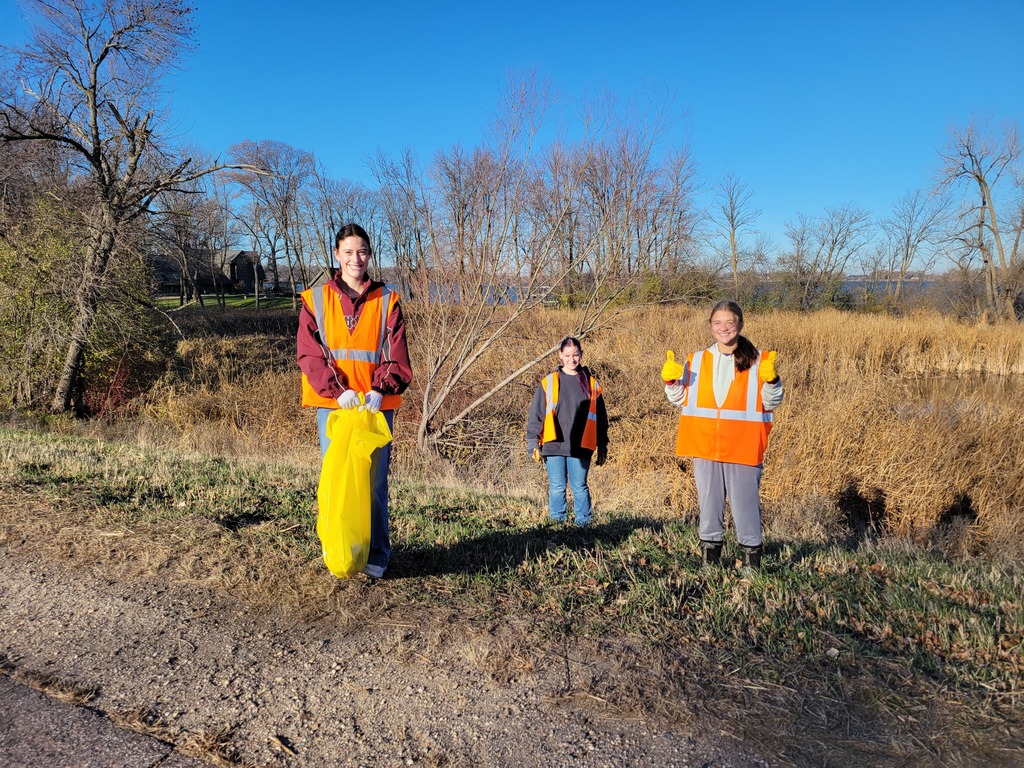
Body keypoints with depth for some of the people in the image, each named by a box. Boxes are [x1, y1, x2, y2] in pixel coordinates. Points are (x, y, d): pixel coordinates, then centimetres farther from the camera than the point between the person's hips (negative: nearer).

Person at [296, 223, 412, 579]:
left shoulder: (387, 300, 6)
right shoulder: (316, 299, 6)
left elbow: (396, 356, 0)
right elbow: (309, 354, -2)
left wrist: (380, 389, -17)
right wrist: (338, 390, -16)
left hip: (376, 405, 0)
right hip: (331, 404, 1)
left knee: (374, 482, 3)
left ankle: (376, 558, 14)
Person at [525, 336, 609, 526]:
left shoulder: (591, 384, 9)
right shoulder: (549, 382, 4)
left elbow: (600, 418, 13)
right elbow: (536, 414, 4)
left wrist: (602, 446, 11)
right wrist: (533, 443, -2)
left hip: (580, 447, 0)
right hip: (554, 446, 0)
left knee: (580, 487, 4)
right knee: (557, 487, 5)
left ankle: (584, 523, 13)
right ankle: (558, 523, 15)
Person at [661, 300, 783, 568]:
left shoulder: (758, 360, 0)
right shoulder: (696, 360, 8)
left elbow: (771, 403, -1)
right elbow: (680, 399, 12)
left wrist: (771, 380, -19)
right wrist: (671, 381, -7)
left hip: (743, 449, -2)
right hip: (705, 448, 3)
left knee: (745, 504, 2)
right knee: (708, 503, 11)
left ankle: (752, 560, 17)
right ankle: (710, 558, 23)